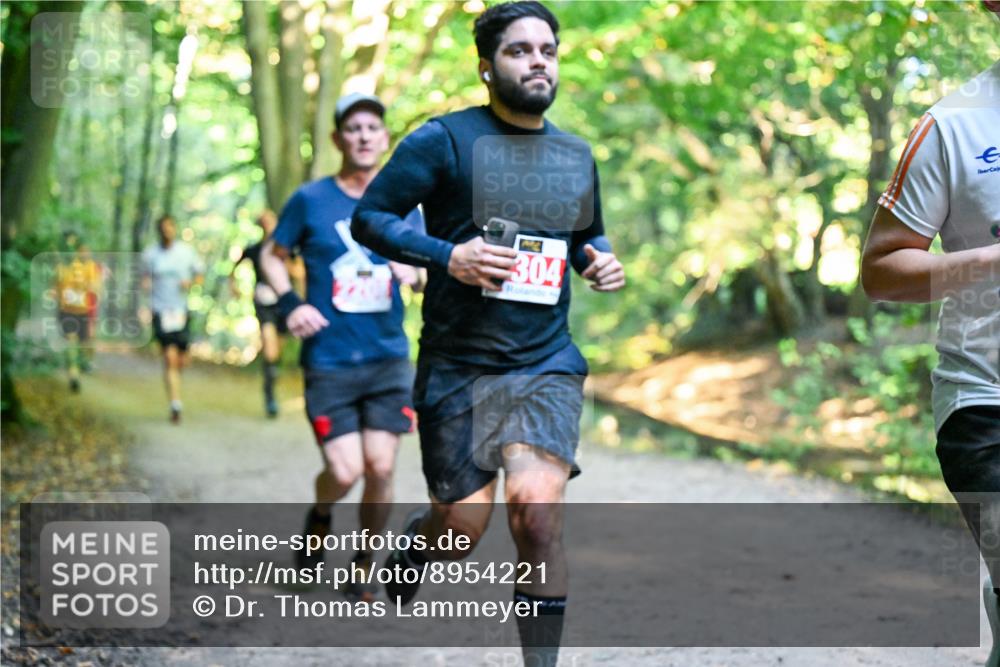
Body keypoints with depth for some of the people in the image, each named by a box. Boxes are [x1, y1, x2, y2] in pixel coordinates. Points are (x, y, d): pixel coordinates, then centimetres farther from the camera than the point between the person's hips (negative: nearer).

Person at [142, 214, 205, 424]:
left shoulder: (186, 251, 2)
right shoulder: (149, 254, 1)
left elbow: (200, 275, 11)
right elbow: (145, 276, 15)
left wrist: (190, 282, -10)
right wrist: (146, 283, -7)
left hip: (182, 310, 2)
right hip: (160, 310, -2)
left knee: (182, 360, 4)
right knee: (170, 357, -13)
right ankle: (175, 406, -11)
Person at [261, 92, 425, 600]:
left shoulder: (403, 205, 8)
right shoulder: (310, 201, 0)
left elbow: (424, 273, 17)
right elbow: (272, 255, 11)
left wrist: (415, 274, -7)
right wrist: (289, 304, -6)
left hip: (390, 359, 3)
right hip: (329, 363, -2)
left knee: (380, 468, -3)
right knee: (344, 472, -9)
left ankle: (363, 571, 16)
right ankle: (320, 515, 28)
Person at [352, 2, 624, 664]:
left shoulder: (576, 156, 10)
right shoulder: (445, 139, -5)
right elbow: (369, 217, -6)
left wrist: (603, 262, 3)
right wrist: (448, 256, -20)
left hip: (547, 363, 2)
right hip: (458, 365, -2)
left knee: (537, 506, -19)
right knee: (462, 526, 2)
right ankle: (410, 548, 40)